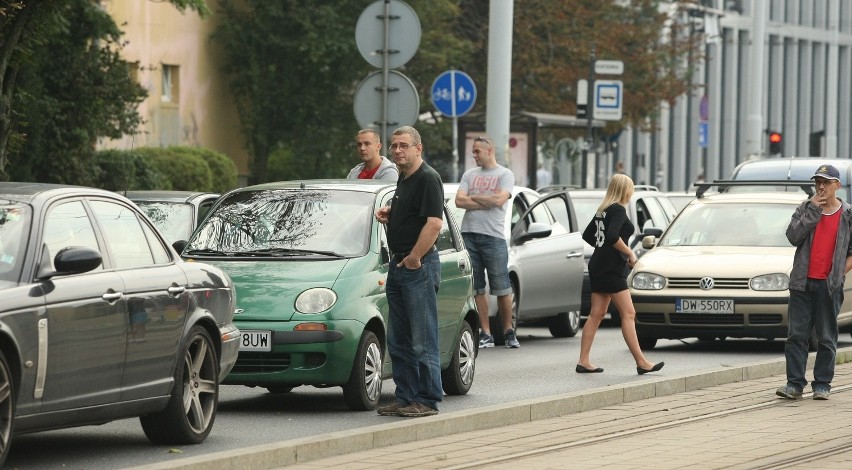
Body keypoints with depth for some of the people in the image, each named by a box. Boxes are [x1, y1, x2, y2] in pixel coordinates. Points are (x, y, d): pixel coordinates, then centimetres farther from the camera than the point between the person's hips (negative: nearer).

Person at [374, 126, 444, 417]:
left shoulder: (427, 179, -13)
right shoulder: (404, 179, 17)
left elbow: (434, 222, -23)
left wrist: (414, 258, -20)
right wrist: (388, 214, 10)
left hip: (419, 267, -10)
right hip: (398, 265, 10)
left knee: (423, 340, -6)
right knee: (399, 341, 12)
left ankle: (427, 401, -4)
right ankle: (406, 398, 18)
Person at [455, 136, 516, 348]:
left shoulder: (505, 174, 4)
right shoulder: (470, 174, 16)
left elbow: (499, 199, -12)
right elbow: (459, 201, 4)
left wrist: (473, 198, -1)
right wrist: (486, 202, -4)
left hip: (493, 237, -4)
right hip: (469, 235, 4)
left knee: (502, 289, -3)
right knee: (477, 289, 2)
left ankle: (509, 332, 8)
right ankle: (485, 334, 5)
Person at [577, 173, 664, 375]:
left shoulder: (603, 211, 14)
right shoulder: (618, 210, -12)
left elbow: (587, 235, 22)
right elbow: (612, 236, -26)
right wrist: (629, 253, -16)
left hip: (598, 266, 9)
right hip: (611, 269, -9)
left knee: (596, 314, 9)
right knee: (628, 314, -7)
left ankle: (583, 362, 7)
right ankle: (641, 362, -8)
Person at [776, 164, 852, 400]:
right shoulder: (805, 209, 9)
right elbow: (793, 236, -7)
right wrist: (813, 211, -10)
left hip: (830, 284, -1)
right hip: (803, 283, 1)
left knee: (827, 338, 3)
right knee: (796, 335, -1)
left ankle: (822, 384, 9)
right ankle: (795, 384, 1)